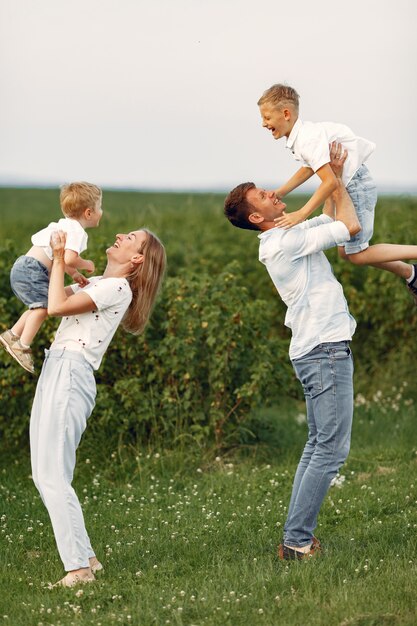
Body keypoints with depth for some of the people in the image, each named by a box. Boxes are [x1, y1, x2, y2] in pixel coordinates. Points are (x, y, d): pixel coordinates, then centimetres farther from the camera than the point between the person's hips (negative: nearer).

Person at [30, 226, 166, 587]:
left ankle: (79, 567, -16)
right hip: (55, 370, 10)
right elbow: (52, 301, 26)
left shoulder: (117, 287, -6)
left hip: (71, 373, -10)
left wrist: (59, 259, -5)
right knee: (43, 475, 7)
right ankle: (86, 557, 10)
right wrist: (57, 258, 18)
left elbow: (57, 307, -15)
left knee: (53, 477, -15)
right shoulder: (96, 283, 23)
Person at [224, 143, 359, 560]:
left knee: (318, 445, 14)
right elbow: (351, 226, -12)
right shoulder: (285, 241, -16)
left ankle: (298, 536, 15)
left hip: (316, 351, 10)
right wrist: (336, 177, 0)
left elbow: (329, 218, 28)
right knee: (332, 448, -9)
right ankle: (296, 541, -10)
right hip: (326, 351, -10)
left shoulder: (288, 236, 13)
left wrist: (332, 176, 16)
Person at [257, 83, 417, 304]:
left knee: (357, 254, -8)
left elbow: (330, 182, -32)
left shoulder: (308, 140, -27)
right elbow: (308, 168, 22)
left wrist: (301, 214, -30)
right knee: (346, 251, 14)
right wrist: (279, 193, 16)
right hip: (347, 186, 10)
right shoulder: (301, 135, 5)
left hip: (356, 185, -10)